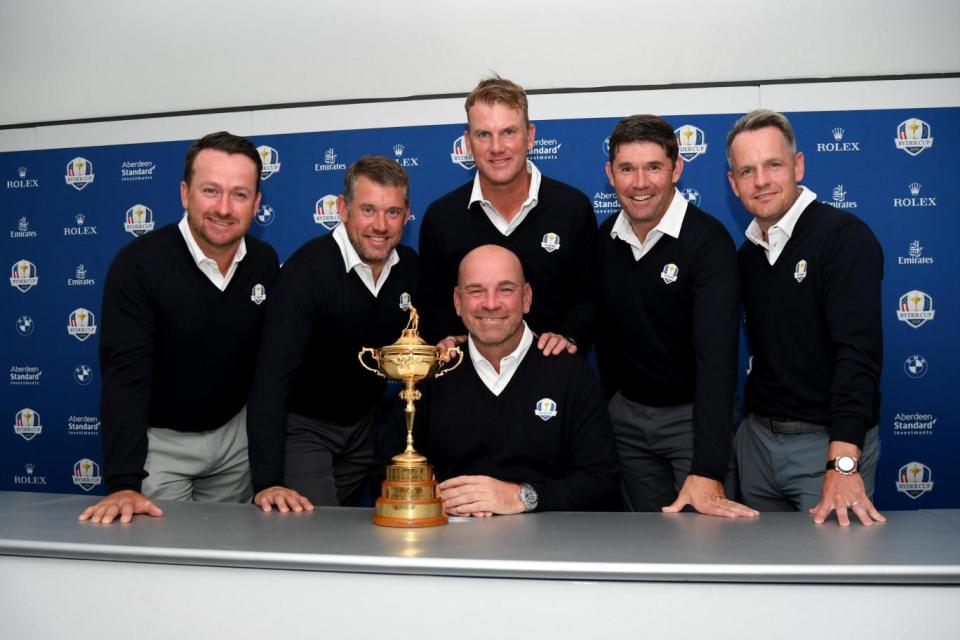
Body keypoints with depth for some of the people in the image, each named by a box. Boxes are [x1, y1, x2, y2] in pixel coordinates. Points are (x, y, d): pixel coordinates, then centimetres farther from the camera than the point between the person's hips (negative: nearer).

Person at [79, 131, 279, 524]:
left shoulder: (265, 263, -7)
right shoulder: (138, 264, -21)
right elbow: (125, 374, -27)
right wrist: (124, 484, -35)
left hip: (235, 430, 4)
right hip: (159, 437, -4)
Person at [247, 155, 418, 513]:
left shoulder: (410, 266, -7)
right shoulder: (306, 269, -26)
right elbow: (272, 377, -32)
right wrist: (267, 483, -37)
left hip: (366, 426, 6)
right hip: (303, 426, -5)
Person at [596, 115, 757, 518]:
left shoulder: (708, 241, -19)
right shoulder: (606, 238, -2)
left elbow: (716, 354, -28)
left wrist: (707, 471, -35)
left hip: (693, 414, -4)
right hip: (626, 413, 5)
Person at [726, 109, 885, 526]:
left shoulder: (845, 237, -14)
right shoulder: (748, 253, 8)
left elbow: (858, 351, -24)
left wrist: (843, 464, -31)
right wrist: (750, 422, 1)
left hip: (829, 442, -6)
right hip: (756, 437, 6)